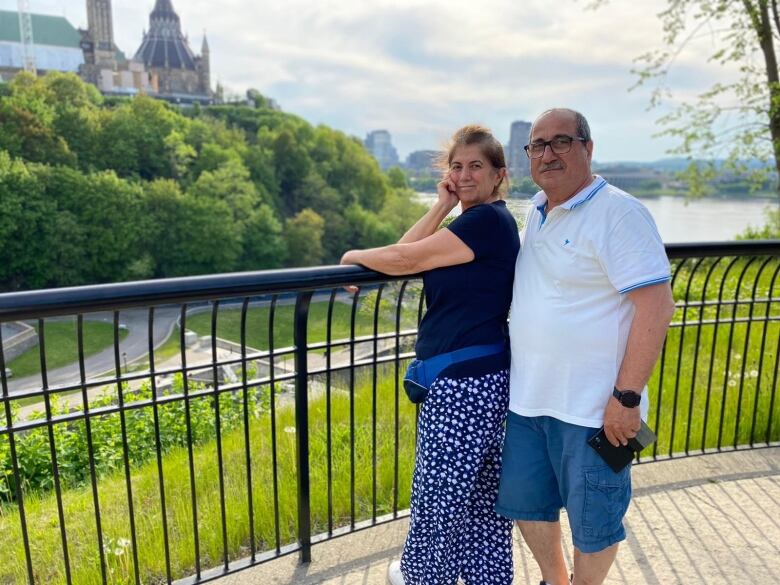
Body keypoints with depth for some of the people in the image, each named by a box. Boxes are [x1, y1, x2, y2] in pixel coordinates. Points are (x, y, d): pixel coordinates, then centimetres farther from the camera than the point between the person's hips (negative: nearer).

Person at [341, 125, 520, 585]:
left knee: (441, 488, 9)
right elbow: (407, 251, 7)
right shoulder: (475, 221, 15)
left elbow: (405, 260, -15)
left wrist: (354, 256, 2)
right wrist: (442, 205, 1)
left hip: (466, 380, -10)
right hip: (475, 375, 10)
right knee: (479, 487, 19)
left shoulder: (489, 219, -15)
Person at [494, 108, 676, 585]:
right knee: (524, 502, 20)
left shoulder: (618, 213, -15)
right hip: (528, 398, 8)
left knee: (592, 518, 11)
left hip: (593, 406, -7)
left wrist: (627, 397, -20)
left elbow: (657, 305, -19)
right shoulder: (538, 209, 10)